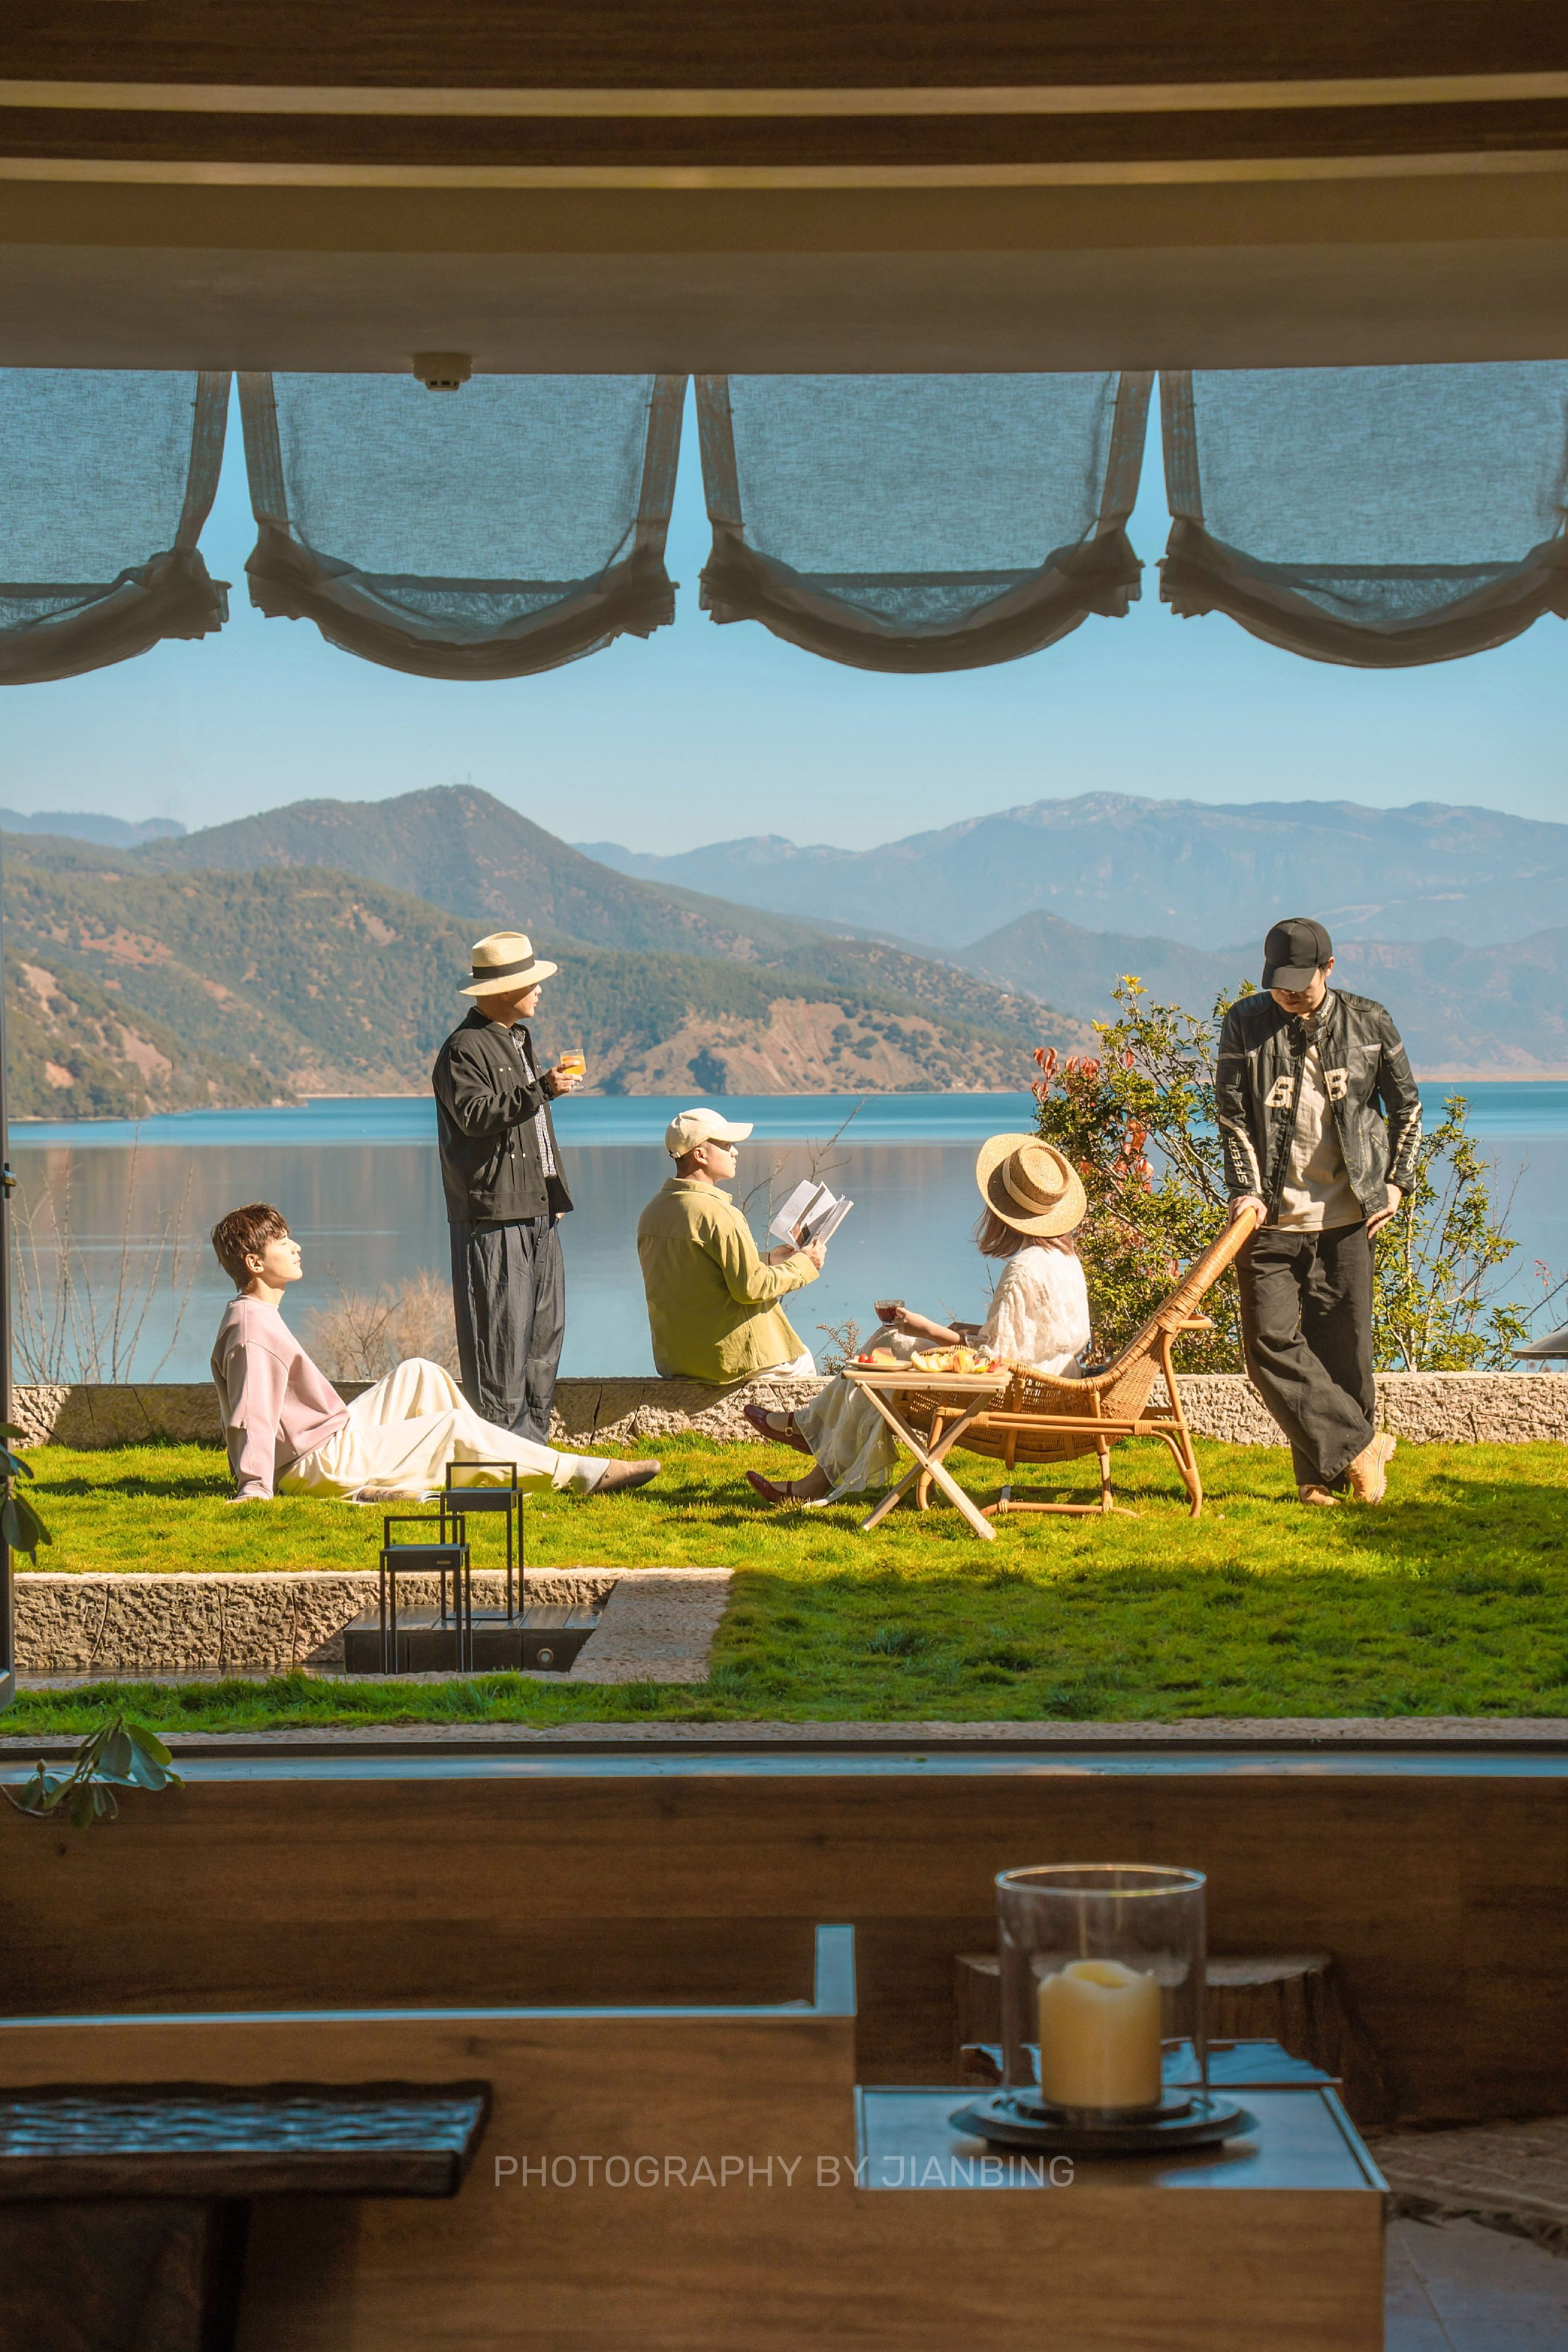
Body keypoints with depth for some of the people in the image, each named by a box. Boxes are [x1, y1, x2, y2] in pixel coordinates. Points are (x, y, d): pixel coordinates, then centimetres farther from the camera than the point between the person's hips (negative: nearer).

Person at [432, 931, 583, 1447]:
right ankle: (500, 1436, -5)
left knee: (545, 1324, 10)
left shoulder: (519, 1039, 22)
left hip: (536, 1210, 10)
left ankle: (533, 1436, 16)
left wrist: (554, 1192, 26)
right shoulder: (465, 1048, -9)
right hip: (494, 1212, -9)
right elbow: (475, 1115, -23)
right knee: (501, 1327, -9)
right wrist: (540, 1089, -29)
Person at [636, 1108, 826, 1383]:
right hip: (730, 1358, -8)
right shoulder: (718, 1214, -21)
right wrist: (803, 1265, -4)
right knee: (800, 1361, 20)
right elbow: (751, 1288, -21)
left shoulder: (652, 1213, 5)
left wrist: (767, 1260, 19)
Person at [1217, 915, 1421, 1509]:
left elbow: (1406, 1106, 14)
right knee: (1271, 1343, -10)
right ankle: (1360, 1446, -2)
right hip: (1271, 1216, 0)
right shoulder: (1245, 1025, 1)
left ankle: (1323, 1473, 13)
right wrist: (1246, 1189, -10)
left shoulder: (1368, 1023, 3)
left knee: (1343, 1347, 2)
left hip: (1346, 1215, 0)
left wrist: (1397, 1181, 6)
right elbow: (1232, 1116, 1)